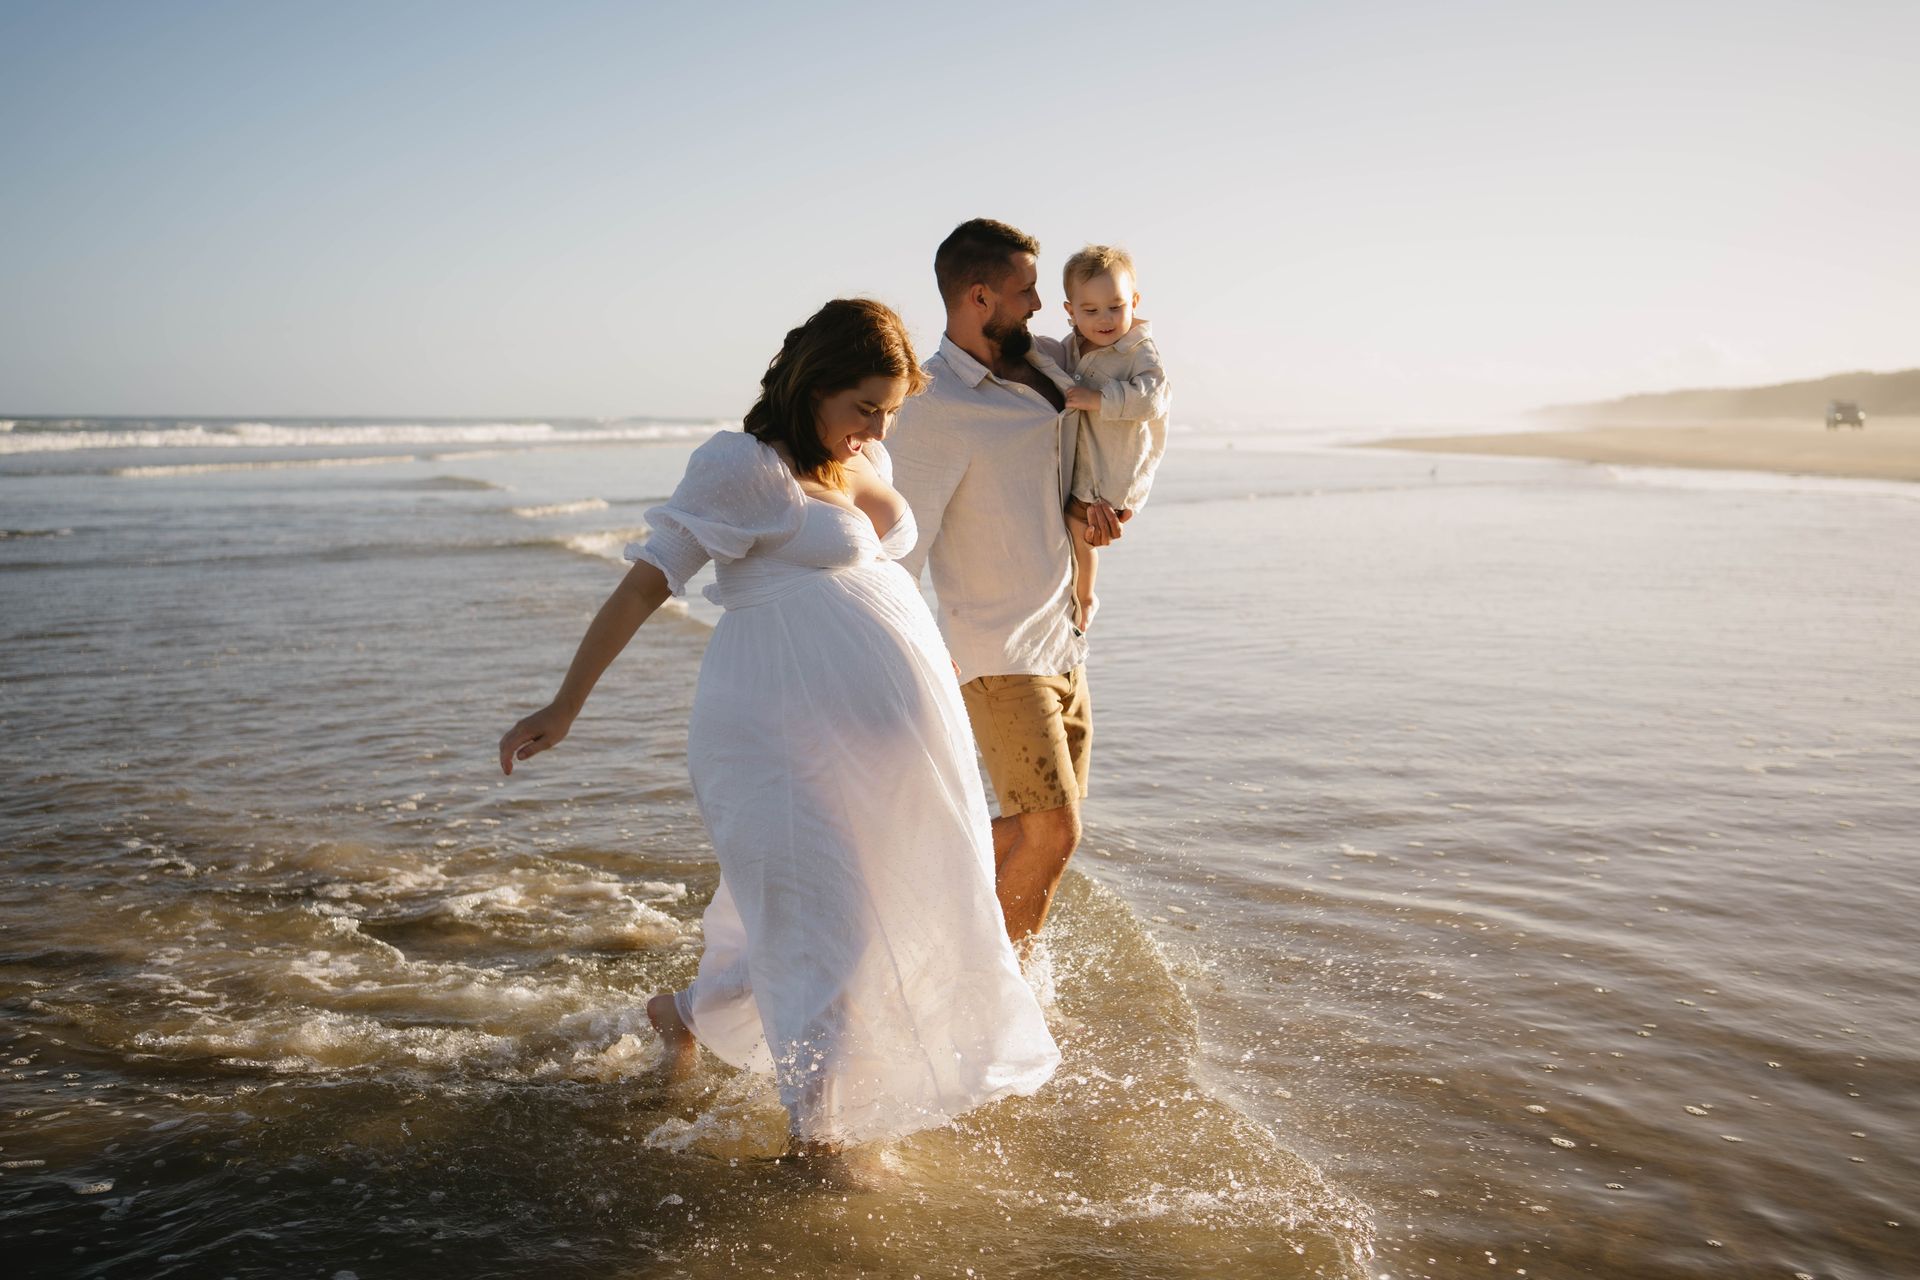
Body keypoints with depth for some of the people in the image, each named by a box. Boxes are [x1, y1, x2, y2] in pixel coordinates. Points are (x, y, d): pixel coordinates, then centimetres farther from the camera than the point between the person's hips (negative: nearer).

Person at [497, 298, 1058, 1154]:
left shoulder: (869, 462, 12)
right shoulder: (743, 466, -12)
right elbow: (646, 582, -13)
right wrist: (564, 708, -16)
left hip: (892, 726, 9)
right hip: (794, 728, -9)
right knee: (815, 912, -2)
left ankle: (689, 1012, 37)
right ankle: (815, 1132, 15)